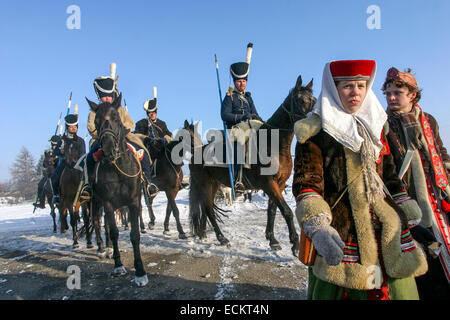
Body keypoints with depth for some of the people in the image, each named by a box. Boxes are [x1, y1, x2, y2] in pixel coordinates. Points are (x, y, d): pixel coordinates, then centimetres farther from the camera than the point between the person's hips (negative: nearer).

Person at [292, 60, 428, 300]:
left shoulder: (375, 125, 15)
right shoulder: (316, 131, -5)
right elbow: (306, 182, -14)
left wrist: (405, 204, 21)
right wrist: (318, 227, -27)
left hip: (386, 229, 6)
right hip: (338, 235, -6)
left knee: (399, 290, 10)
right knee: (334, 289, 2)